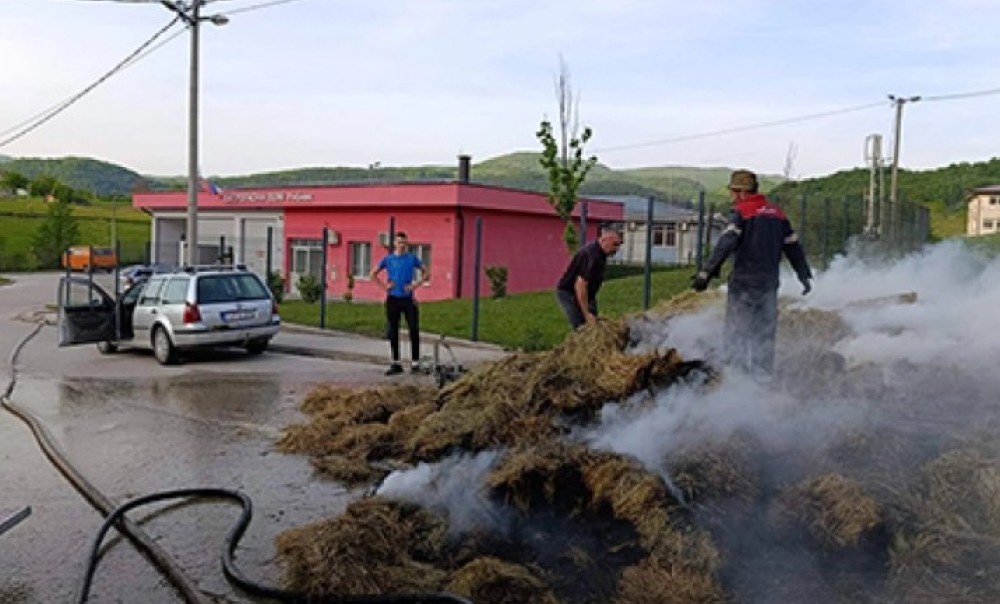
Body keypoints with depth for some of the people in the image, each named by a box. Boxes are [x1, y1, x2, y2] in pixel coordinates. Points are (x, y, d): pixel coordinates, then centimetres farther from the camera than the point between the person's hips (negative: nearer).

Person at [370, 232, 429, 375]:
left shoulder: (412, 258, 3)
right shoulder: (388, 259, 6)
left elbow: (427, 273, 6)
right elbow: (373, 274, 12)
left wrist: (415, 285, -5)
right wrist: (384, 286, 0)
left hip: (408, 298, -1)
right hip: (392, 299, 2)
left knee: (414, 330, -5)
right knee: (393, 332, 6)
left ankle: (415, 363, 1)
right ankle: (396, 364, 15)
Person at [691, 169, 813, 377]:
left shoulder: (741, 212, -7)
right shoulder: (777, 212, 13)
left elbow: (725, 245, -20)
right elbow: (793, 247, 16)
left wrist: (706, 273, -26)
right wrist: (805, 275, 24)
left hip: (744, 282, -6)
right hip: (770, 282, 6)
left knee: (737, 333, -1)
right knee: (765, 336, 14)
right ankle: (764, 376, 20)